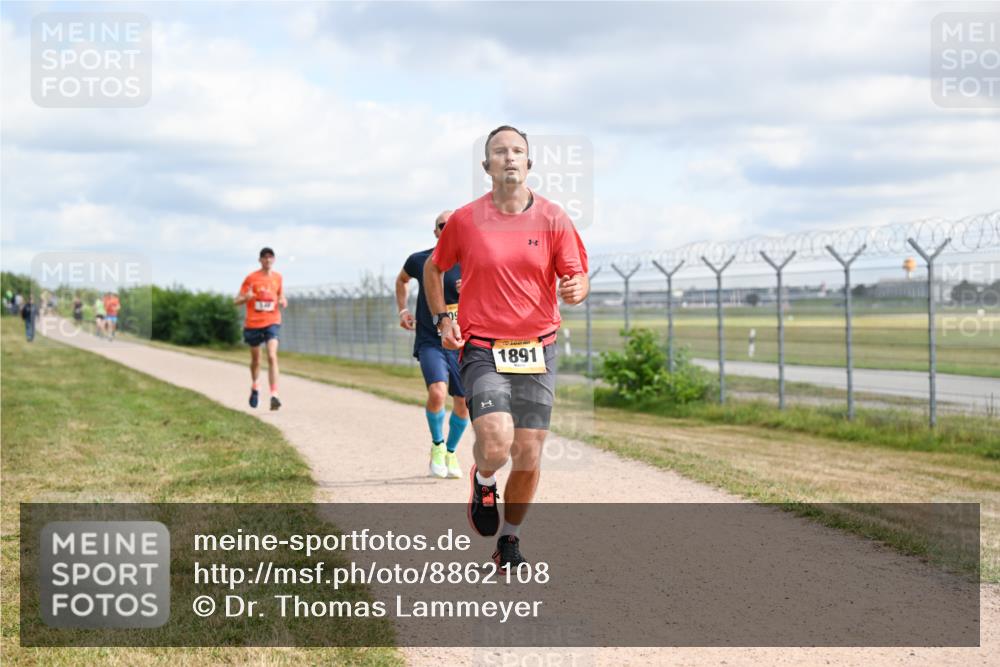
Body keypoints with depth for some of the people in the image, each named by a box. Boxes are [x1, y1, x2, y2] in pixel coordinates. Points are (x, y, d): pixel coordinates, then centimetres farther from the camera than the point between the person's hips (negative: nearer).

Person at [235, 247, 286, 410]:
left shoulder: (277, 277, 6)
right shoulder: (251, 278, -2)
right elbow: (237, 301, 0)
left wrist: (283, 302, -2)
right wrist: (246, 297, -23)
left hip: (272, 322, 0)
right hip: (253, 323, 0)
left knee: (272, 356, -18)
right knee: (255, 360, 13)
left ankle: (274, 395, -25)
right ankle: (255, 387, 42)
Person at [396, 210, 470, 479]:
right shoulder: (419, 261, 0)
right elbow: (401, 280, 23)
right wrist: (403, 310, 11)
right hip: (429, 341, -1)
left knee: (463, 403, 5)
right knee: (437, 391, -24)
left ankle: (451, 452, 31)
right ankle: (437, 446, 1)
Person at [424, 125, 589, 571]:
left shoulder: (553, 219, 1)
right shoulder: (464, 221, 0)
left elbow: (578, 279, 2)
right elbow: (433, 269, 16)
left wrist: (575, 290, -21)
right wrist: (442, 320, 3)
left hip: (537, 351, 2)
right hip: (482, 350, -2)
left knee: (528, 458, 2)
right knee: (496, 445, -22)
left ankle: (510, 538, 26)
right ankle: (483, 482, 15)